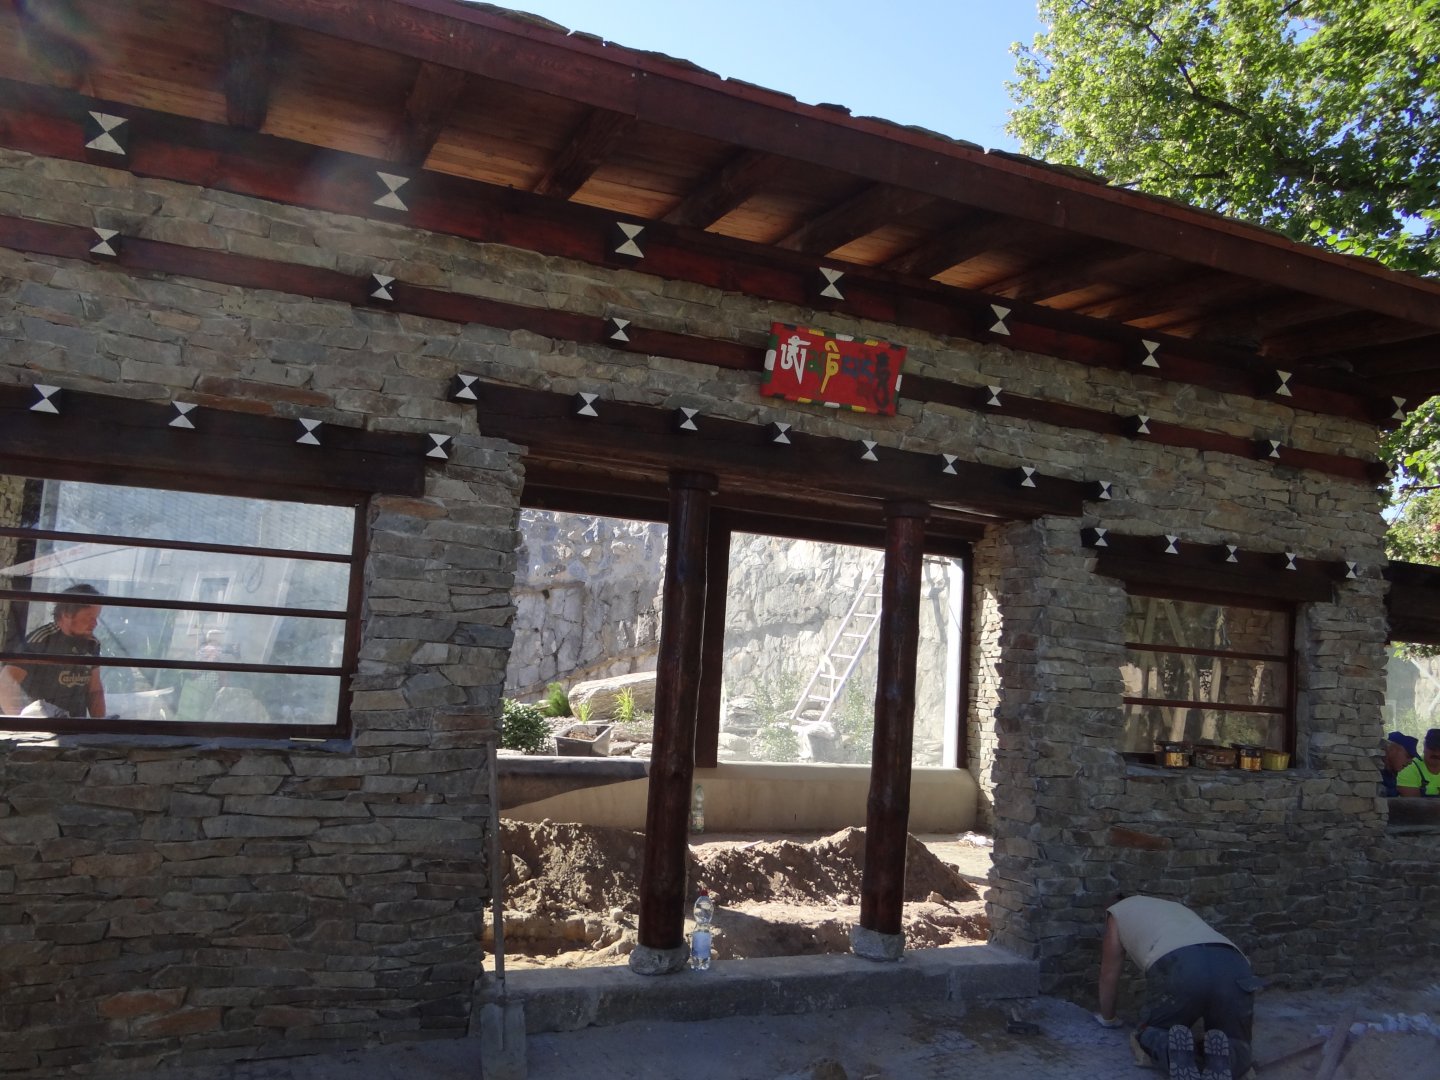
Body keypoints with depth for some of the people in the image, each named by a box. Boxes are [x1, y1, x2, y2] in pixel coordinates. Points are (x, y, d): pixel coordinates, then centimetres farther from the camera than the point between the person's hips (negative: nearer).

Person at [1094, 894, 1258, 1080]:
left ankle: (1174, 1049, -11)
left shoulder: (1119, 911, 33)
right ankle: (1220, 1057, -10)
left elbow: (1109, 974, 38)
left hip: (1179, 969, -4)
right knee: (1237, 1056, 24)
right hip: (1233, 967, 4)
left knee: (1148, 1037, 22)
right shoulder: (1177, 908, 46)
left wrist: (1107, 1017, 55)